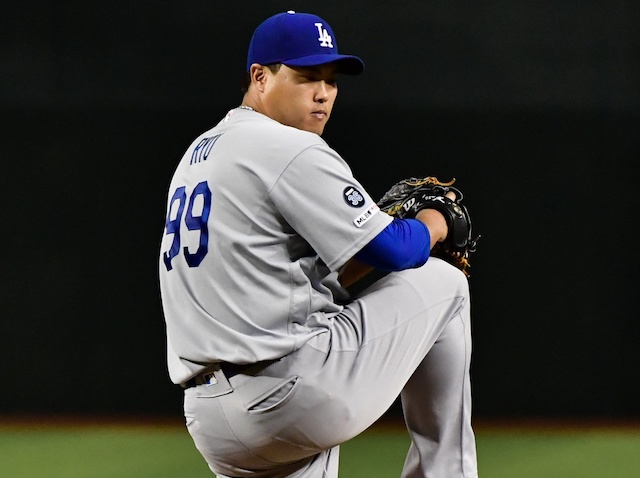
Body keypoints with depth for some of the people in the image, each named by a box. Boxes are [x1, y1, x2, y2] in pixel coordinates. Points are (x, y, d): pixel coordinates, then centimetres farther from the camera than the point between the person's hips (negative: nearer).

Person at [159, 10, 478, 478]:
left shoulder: (198, 155, 21)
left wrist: (379, 230, 20)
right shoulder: (290, 150, -8)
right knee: (441, 282, 10)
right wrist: (432, 224, 14)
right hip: (291, 395, -8)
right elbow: (398, 252, -8)